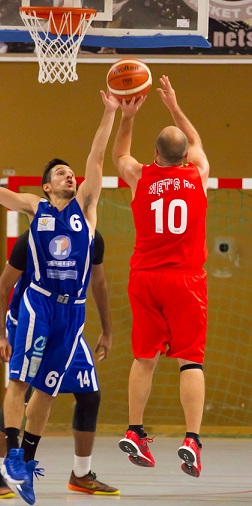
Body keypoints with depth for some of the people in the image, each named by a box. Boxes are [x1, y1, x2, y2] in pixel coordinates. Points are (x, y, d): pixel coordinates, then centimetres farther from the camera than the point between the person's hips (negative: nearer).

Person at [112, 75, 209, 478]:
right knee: (191, 359, -4)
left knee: (144, 357, 14)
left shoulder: (141, 178, 0)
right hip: (186, 279, -1)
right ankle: (192, 439, -17)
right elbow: (196, 143, 24)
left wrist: (127, 118, 18)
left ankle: (134, 433, 13)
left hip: (146, 278, 1)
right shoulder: (198, 175, 1)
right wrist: (175, 107, 30)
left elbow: (119, 155, 24)